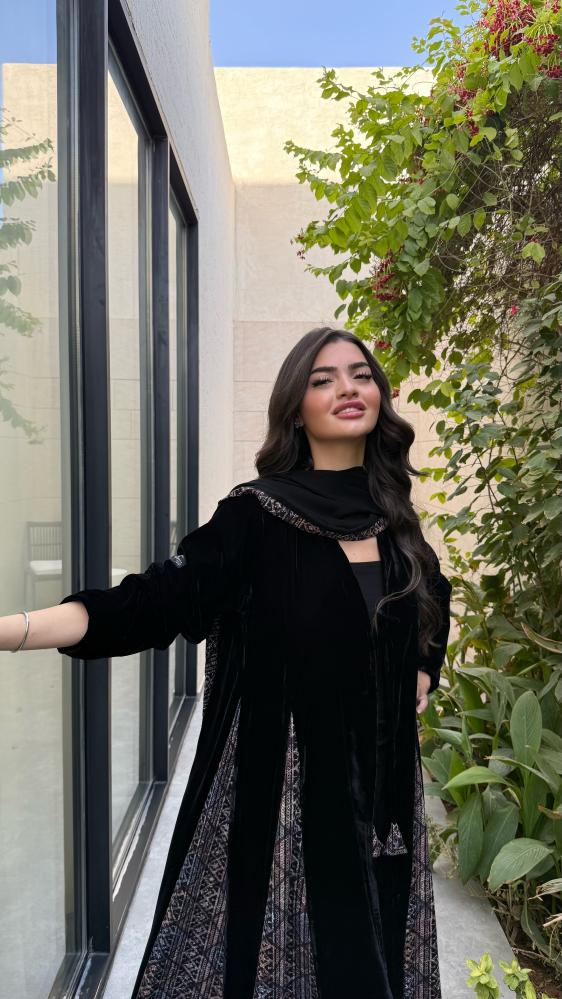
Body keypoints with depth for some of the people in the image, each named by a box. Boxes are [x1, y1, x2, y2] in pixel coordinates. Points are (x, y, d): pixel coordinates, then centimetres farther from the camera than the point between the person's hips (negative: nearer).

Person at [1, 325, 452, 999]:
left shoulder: (393, 518, 5)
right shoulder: (255, 516, -11)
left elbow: (433, 600, 24)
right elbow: (151, 602, -20)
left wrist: (423, 672, 8)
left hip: (381, 779, 5)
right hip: (280, 780, -5)